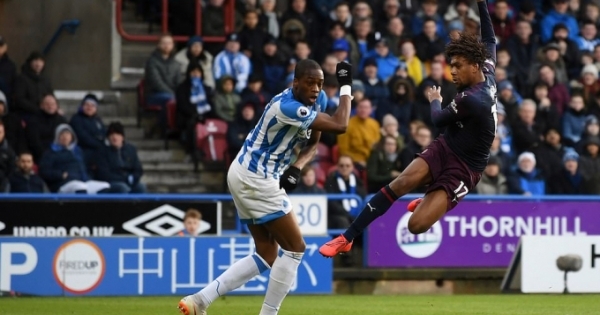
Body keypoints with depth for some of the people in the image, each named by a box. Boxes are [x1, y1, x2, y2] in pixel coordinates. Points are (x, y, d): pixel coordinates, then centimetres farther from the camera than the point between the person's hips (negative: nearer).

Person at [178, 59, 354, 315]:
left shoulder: (317, 99, 3)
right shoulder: (288, 107, -26)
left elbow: (312, 143, 14)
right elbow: (340, 126, -27)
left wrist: (296, 167, -5)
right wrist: (346, 86, -16)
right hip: (255, 179, -10)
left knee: (267, 256, 10)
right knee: (294, 247, -5)